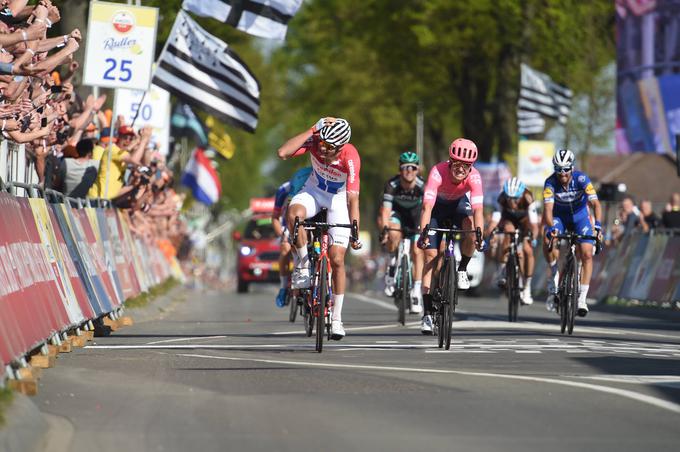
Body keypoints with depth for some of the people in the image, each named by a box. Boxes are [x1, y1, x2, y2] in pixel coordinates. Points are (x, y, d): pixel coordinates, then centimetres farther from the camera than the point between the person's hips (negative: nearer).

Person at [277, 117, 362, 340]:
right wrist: (312, 131, -42)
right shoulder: (315, 141, -26)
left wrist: (355, 232, -32)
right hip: (314, 190, 2)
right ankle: (303, 265, -14)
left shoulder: (350, 157, -32)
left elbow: (353, 199, -29)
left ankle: (336, 319, 5)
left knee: (337, 259, -7)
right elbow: (283, 153, -41)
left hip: (339, 198, -2)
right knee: (294, 213, -35)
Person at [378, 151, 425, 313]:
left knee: (417, 251, -12)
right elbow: (385, 210, -35)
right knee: (394, 235, -33)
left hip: (415, 214, 0)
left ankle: (416, 291, -5)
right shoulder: (392, 185, -30)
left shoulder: (422, 185, -29)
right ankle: (393, 262, -4)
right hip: (396, 211, 0)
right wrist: (385, 230, -51)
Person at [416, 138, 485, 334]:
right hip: (438, 205, -1)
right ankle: (427, 314, -8)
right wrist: (423, 234, -57)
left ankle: (462, 270, -1)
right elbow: (427, 206, -44)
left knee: (470, 230, -31)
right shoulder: (438, 172, -37)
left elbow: (478, 209, -40)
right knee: (431, 255, -11)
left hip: (459, 204, 1)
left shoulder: (474, 176, -32)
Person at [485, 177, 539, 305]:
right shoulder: (502, 199, -34)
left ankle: (527, 288, -3)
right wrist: (487, 235, -59)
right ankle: (502, 269, -25)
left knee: (528, 250, -17)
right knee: (509, 230, -34)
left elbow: (534, 222, -44)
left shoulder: (527, 198, -36)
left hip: (524, 219, 0)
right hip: (508, 218, 0)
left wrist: (533, 237, -61)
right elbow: (494, 220, -42)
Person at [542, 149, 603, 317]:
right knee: (548, 241, -31)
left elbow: (595, 204, -34)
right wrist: (551, 227, -53)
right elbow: (548, 208, -34)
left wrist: (598, 225, -49)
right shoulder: (550, 182, -26)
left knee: (587, 254, -16)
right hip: (559, 217, 0)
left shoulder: (581, 179, -27)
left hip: (579, 217, 0)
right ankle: (554, 274, -7)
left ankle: (582, 298, -9)